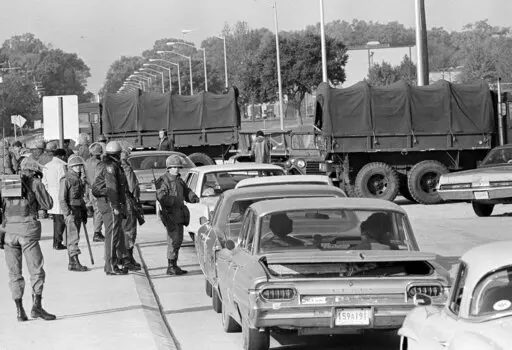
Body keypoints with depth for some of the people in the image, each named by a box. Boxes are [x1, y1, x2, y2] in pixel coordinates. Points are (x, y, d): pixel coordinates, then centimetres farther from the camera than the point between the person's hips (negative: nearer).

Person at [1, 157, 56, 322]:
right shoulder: (35, 183, 4)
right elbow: (47, 205, 6)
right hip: (28, 229, -3)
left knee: (14, 272, 8)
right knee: (36, 270, 1)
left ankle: (19, 309, 4)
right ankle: (37, 306, -9)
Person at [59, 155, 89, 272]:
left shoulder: (79, 179, 15)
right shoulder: (66, 180, -12)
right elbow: (62, 198, -16)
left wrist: (84, 212, 21)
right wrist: (68, 213, -22)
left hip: (78, 210, 9)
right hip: (70, 211, -9)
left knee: (73, 237, 11)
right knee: (74, 237, -12)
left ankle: (72, 262, 15)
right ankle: (75, 263, -14)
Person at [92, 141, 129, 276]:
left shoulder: (108, 165, 18)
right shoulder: (110, 166, -15)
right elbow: (112, 187, -20)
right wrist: (115, 206, -21)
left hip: (111, 204, 11)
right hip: (111, 204, -11)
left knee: (118, 234, 18)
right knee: (112, 234, -9)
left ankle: (119, 262, 27)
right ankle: (111, 267, -8)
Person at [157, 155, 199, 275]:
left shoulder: (179, 181, 17)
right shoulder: (163, 181, -10)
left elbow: (187, 192, 21)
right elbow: (161, 197, -22)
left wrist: (193, 197, -2)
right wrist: (175, 201, -32)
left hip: (179, 215, 9)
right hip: (170, 215, -9)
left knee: (178, 240, 12)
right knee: (173, 240, -10)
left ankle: (174, 265, 21)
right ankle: (171, 267, -6)